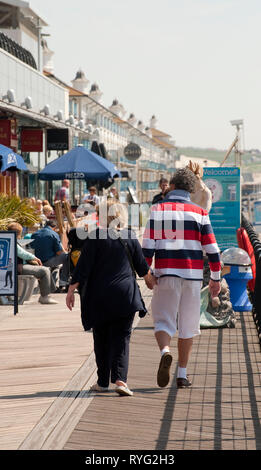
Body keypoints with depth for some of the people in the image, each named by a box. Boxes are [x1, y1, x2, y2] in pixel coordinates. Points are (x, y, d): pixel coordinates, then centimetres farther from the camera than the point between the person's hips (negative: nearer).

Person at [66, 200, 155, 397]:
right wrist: (151, 279, 32)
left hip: (99, 297, -1)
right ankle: (120, 379, -15)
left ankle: (103, 382, 16)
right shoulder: (130, 237, 3)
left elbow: (83, 266, -8)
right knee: (121, 338, 1)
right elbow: (142, 266, 12)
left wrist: (72, 290, -1)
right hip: (125, 295, 1)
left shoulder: (95, 237, -6)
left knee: (102, 338, 10)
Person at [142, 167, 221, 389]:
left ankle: (165, 351, -25)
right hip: (193, 275, 1)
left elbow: (148, 245, -6)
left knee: (163, 320, 6)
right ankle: (182, 375, 14)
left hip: (166, 274, -1)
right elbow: (211, 248, 1)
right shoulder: (199, 212, 4)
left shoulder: (158, 210, 1)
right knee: (188, 325, 11)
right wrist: (216, 278, 10)